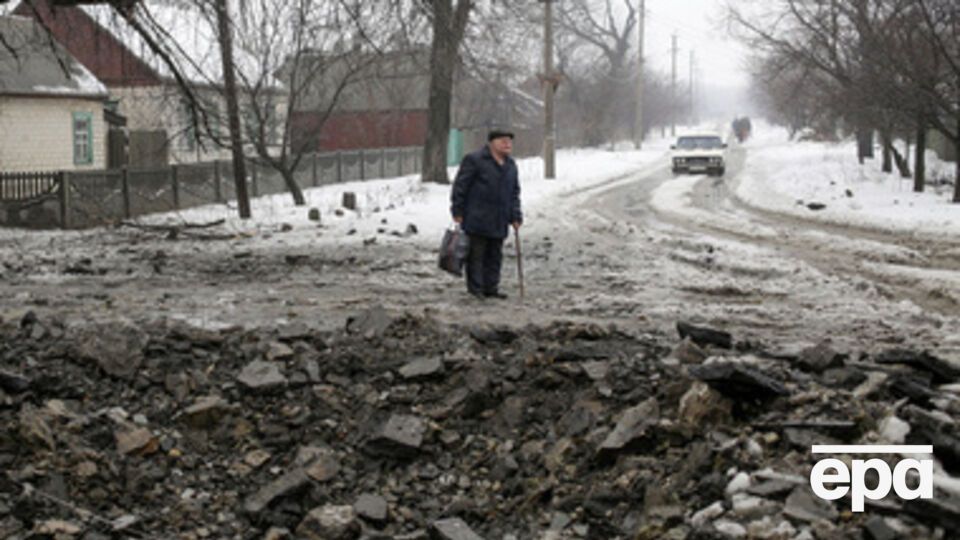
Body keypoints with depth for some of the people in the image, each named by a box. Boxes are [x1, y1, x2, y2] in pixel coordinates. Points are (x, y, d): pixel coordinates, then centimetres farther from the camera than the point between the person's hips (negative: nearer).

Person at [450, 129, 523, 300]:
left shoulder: (511, 165, 15)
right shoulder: (474, 160, -7)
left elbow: (514, 193, 21)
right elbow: (460, 187, -7)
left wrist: (515, 216, 13)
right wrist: (457, 211, -9)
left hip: (499, 222, 7)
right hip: (477, 220, -7)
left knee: (495, 255, 9)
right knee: (476, 254, -3)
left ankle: (491, 288, 17)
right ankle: (475, 289, 3)